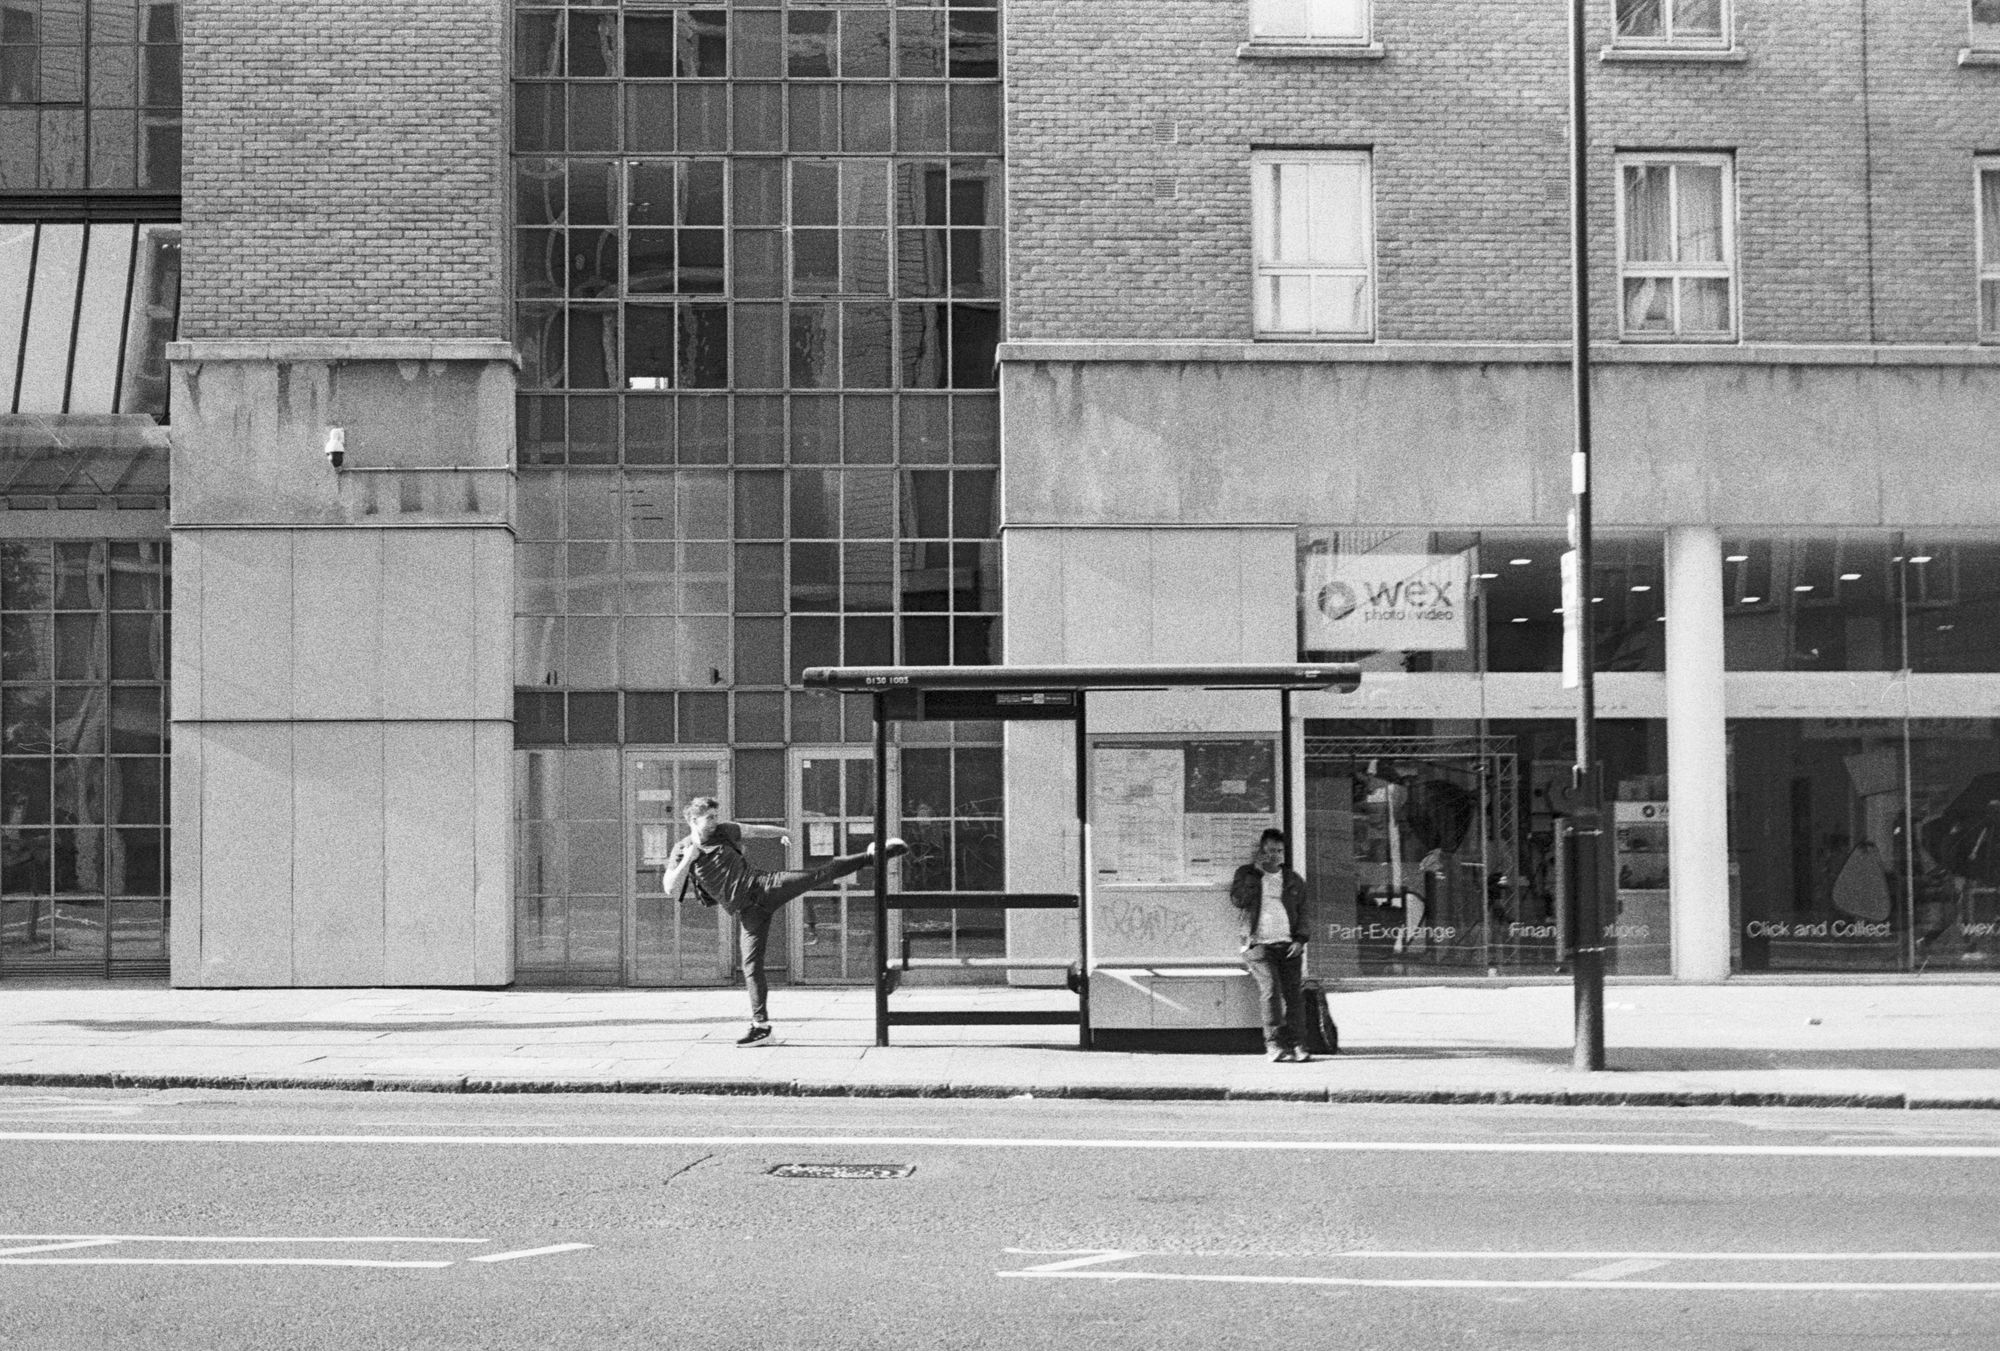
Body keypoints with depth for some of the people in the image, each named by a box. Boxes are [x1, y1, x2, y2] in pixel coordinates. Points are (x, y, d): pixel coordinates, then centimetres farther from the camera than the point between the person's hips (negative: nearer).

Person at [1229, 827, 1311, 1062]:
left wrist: (1300, 939, 0)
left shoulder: (1294, 880, 17)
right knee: (1271, 989, -19)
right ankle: (1274, 1044, -20)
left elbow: (1303, 912, 15)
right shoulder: (1246, 874, 10)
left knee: (1295, 993, -6)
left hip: (1288, 946, 3)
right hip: (1259, 944, -3)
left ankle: (1292, 1043, 1)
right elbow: (1238, 900, -7)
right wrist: (1254, 871, -8)